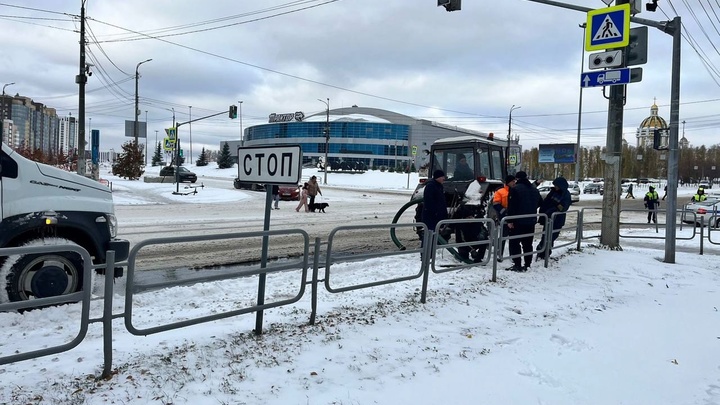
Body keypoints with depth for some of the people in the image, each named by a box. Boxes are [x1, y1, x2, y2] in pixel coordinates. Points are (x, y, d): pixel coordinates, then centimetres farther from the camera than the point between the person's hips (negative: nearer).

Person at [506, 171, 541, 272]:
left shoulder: (515, 189, -12)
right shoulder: (535, 190, 11)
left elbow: (511, 206, -17)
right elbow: (539, 204, 21)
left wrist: (510, 220, -15)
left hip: (518, 222, -7)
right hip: (531, 221, 7)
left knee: (514, 243, -1)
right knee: (528, 243, 14)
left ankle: (517, 264, -6)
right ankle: (527, 264, 16)